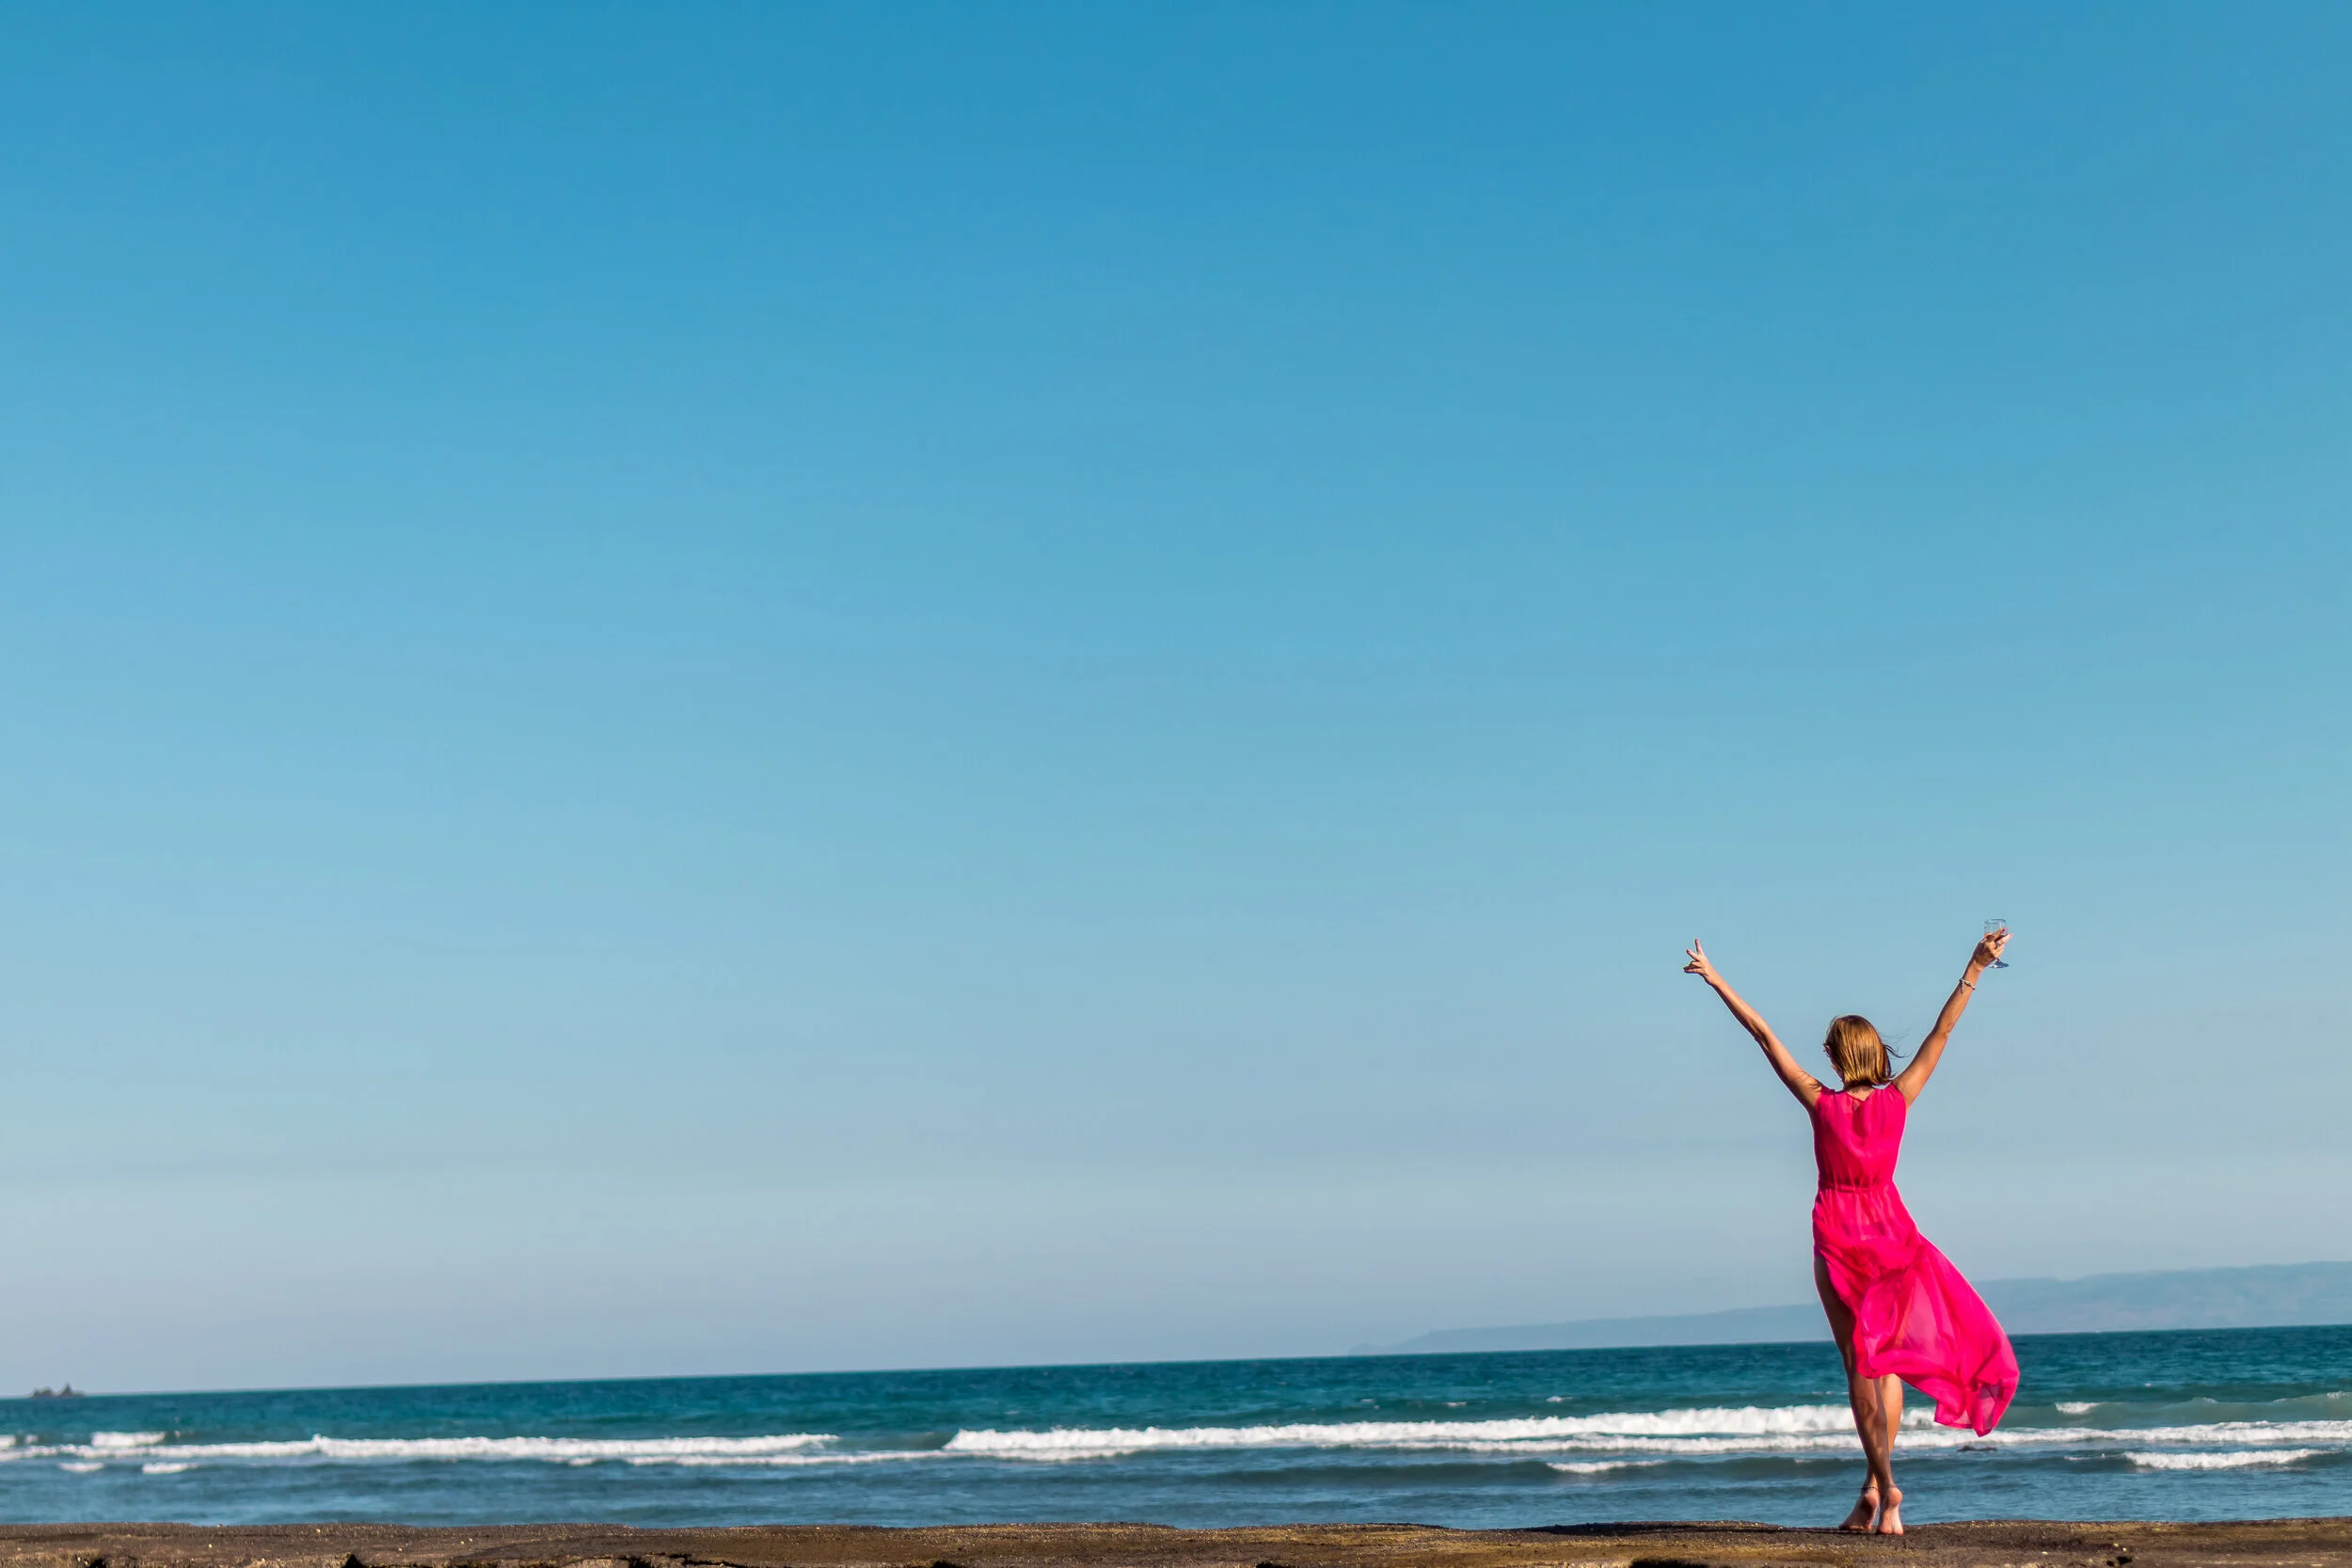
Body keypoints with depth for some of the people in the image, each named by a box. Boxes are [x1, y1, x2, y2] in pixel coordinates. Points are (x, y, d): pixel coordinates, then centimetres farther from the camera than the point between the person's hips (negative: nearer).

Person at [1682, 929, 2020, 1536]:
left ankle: (1886, 1488, -9)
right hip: (1891, 1234, 2)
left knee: (1860, 1365, 1)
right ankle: (1875, 1487, 6)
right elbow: (1941, 1033, -3)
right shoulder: (1897, 1100, -6)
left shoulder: (1821, 1103, -12)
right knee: (1887, 1362, 10)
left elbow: (1765, 1035, -9)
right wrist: (1974, 970, 1)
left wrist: (1717, 980, -5)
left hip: (1838, 1238, -2)